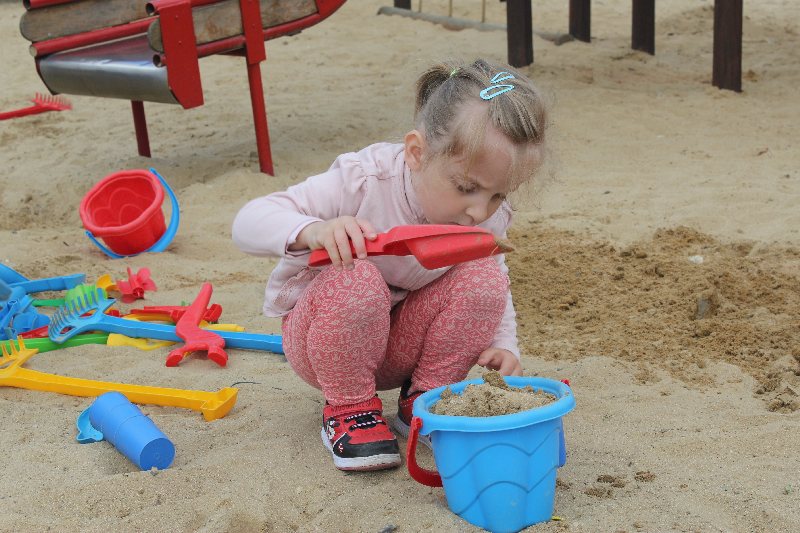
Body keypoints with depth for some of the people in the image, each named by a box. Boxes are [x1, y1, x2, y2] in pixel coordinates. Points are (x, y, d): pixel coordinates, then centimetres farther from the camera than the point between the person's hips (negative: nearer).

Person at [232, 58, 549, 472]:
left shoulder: (489, 218, -14)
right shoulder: (364, 181, -30)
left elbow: (495, 292, 4)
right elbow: (249, 222, -30)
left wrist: (502, 346, -17)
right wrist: (312, 231, -51)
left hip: (405, 343, 4)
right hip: (320, 335, -4)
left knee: (483, 277, -21)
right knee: (355, 280, -37)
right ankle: (349, 407, -12)